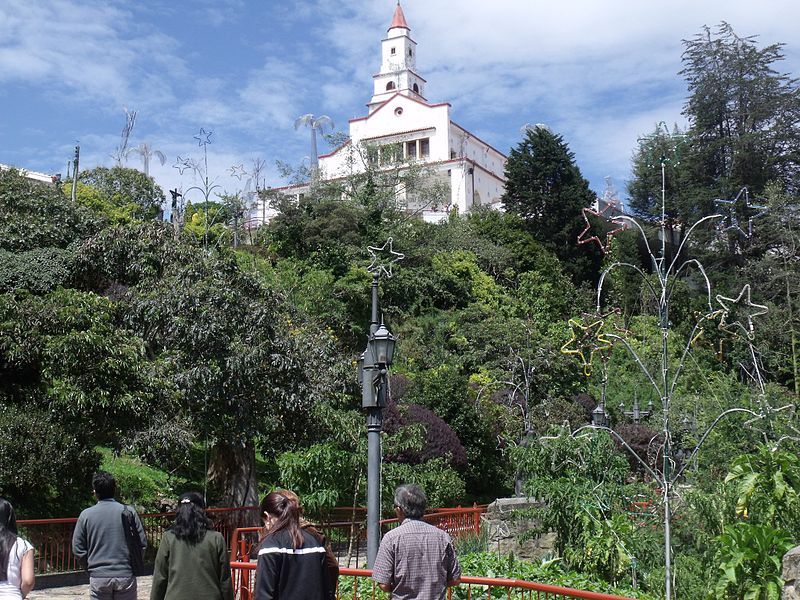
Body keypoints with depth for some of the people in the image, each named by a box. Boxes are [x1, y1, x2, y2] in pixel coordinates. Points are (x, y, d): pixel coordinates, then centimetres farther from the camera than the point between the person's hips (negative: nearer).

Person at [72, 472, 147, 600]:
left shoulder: (86, 515, -3)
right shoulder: (129, 512, -4)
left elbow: (77, 549, -1)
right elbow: (142, 544, -2)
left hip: (98, 577, 0)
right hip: (126, 575, 0)